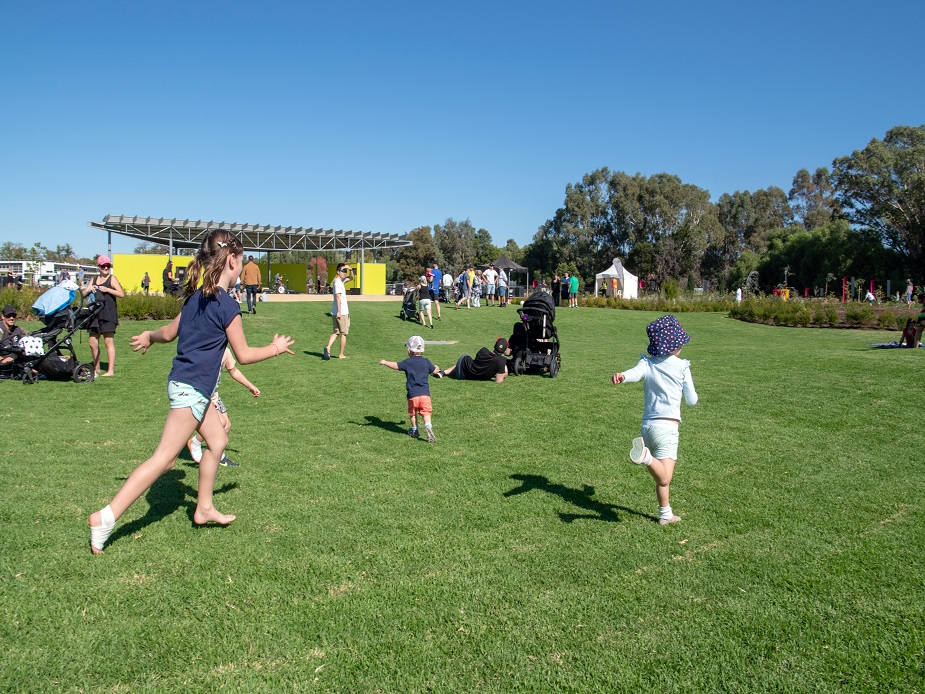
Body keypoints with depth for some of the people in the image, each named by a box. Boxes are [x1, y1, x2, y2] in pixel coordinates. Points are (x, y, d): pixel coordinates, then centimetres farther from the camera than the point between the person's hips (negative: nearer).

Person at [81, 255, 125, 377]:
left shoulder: (112, 278, 3)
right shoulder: (94, 280, 18)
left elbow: (121, 294, -8)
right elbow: (83, 294, 14)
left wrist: (107, 289, -16)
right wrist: (88, 289, -5)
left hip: (109, 314, -6)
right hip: (95, 314, 6)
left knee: (109, 341, -7)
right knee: (92, 342, 7)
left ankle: (111, 370, -6)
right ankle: (96, 369, 20)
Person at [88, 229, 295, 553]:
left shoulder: (196, 296, 9)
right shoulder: (227, 306, -16)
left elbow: (169, 332, 19)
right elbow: (244, 354, -10)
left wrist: (148, 336, 41)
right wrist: (276, 347, 6)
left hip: (183, 383, 10)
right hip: (192, 389, -10)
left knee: (217, 441, 20)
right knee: (164, 458, -7)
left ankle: (204, 508, 29)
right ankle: (106, 517, -7)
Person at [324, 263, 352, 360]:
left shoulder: (341, 280, 15)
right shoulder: (338, 282, -13)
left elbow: (350, 278, 29)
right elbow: (338, 297, -21)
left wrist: (350, 270, 9)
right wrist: (339, 311, -26)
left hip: (335, 312, 9)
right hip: (342, 312, -9)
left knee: (336, 332, 10)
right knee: (343, 333, 2)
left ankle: (328, 348, -11)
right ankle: (341, 355, 9)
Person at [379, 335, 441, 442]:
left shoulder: (407, 362, -1)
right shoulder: (426, 361, 7)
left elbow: (396, 365, -7)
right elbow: (435, 371, 18)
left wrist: (385, 362, 9)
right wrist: (437, 368, 43)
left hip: (412, 394, -1)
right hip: (425, 393, 1)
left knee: (412, 413, 18)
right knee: (426, 412, 0)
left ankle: (414, 430, 27)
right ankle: (428, 426, -25)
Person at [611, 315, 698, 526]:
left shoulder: (647, 363, 6)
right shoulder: (682, 367, 0)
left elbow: (636, 372, -20)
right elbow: (692, 400, 6)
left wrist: (622, 377, -39)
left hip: (647, 425, 5)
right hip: (667, 425, -5)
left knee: (662, 477, 20)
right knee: (664, 479, -16)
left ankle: (665, 514, 29)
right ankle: (646, 456, -42)